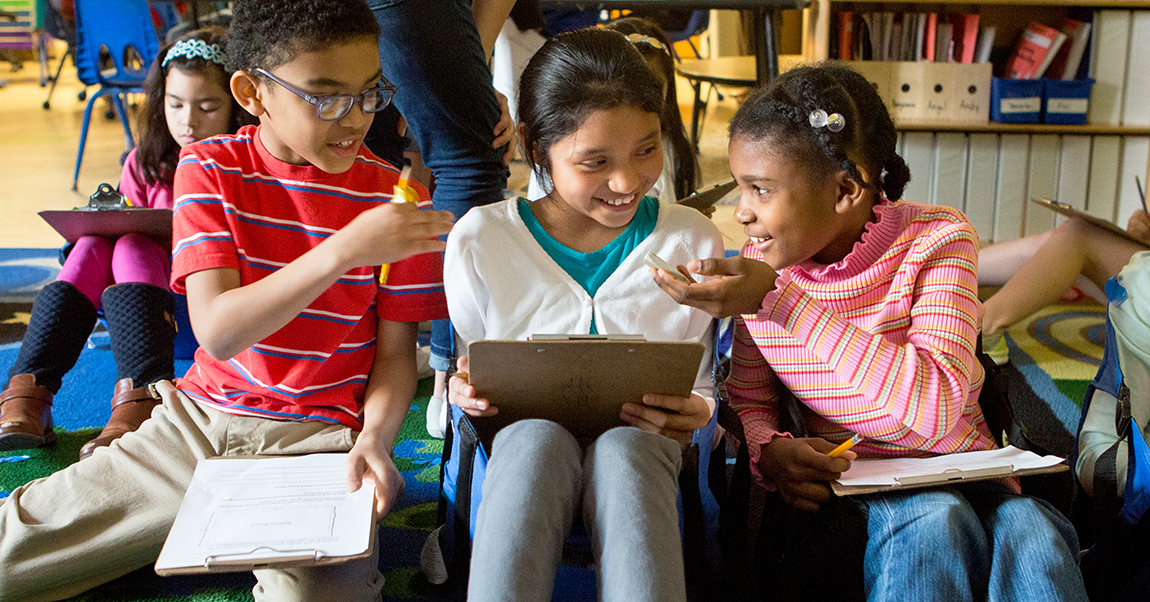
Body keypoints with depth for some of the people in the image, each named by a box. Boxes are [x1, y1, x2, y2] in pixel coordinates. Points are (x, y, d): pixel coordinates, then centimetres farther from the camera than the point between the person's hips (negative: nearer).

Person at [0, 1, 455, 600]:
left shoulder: (393, 197, -4)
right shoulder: (209, 169, -3)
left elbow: (395, 352, 1)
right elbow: (217, 332, -17)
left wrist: (375, 437, -20)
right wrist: (344, 250, -30)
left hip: (315, 439, -1)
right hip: (198, 420, 2)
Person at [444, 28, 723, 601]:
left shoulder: (692, 241, 3)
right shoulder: (479, 238, 1)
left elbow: (700, 386, 10)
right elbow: (464, 372, 11)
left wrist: (693, 414, -14)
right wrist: (461, 390, -14)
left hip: (640, 445, 1)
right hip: (518, 444, 0)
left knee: (624, 446, -36)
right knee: (538, 435, -37)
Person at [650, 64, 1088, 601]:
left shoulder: (938, 239, -12)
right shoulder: (761, 265, -2)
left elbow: (934, 407, -28)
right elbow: (749, 402, 6)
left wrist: (778, 300, -32)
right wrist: (770, 451, -20)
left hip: (963, 474, -1)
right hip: (851, 489, 1)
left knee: (1028, 532, -33)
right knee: (935, 520, -32)